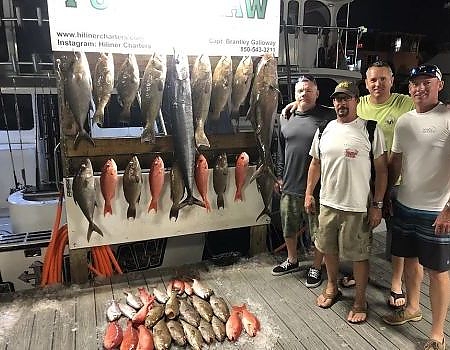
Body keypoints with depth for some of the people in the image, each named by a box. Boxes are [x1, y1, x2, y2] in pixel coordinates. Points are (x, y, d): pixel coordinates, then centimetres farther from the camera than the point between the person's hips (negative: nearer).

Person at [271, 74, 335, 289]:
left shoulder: (328, 117, -7)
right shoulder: (286, 117, 8)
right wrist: (280, 175, 14)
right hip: (290, 185, 5)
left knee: (318, 231, 9)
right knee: (288, 227, 18)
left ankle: (316, 267, 30)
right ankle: (292, 260, 40)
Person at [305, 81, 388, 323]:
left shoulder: (370, 130, -8)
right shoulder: (324, 130, 6)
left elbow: (381, 169, -6)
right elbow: (315, 164, 14)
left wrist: (377, 205, -9)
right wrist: (309, 194, 12)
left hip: (357, 207, -4)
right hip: (327, 203, 5)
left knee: (359, 255, 7)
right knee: (329, 249, 18)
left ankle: (360, 301, 27)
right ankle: (332, 288, 41)